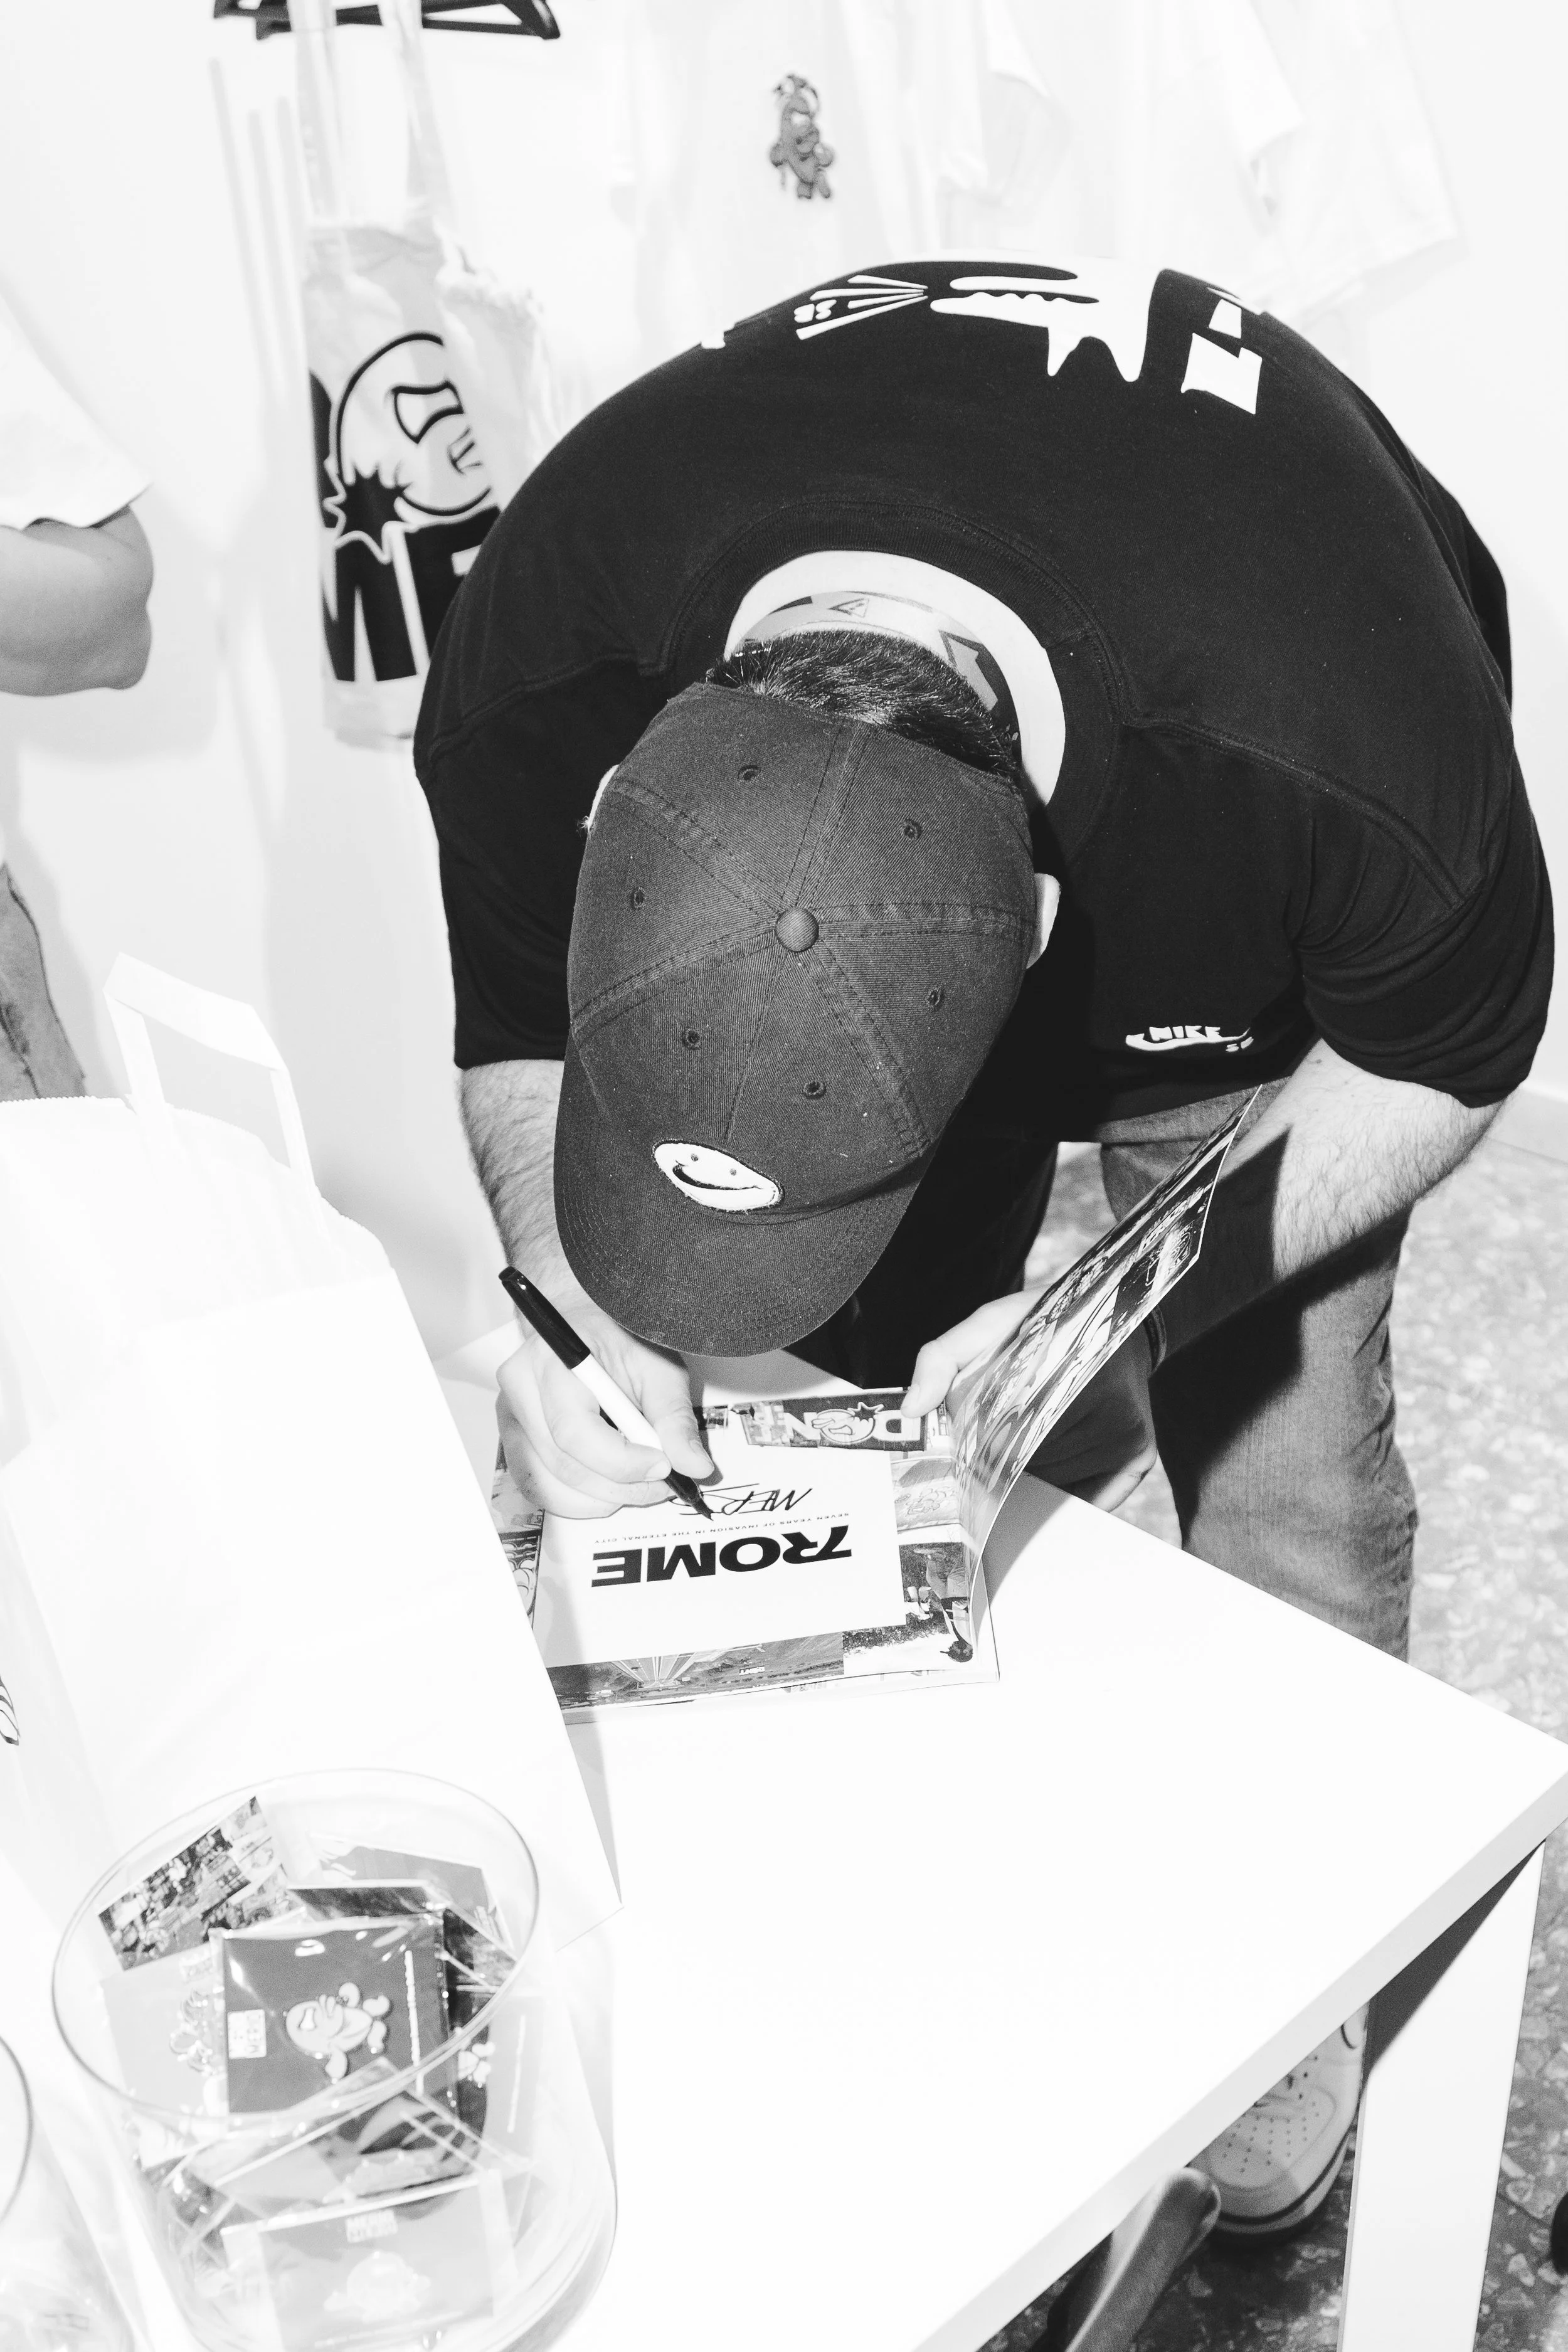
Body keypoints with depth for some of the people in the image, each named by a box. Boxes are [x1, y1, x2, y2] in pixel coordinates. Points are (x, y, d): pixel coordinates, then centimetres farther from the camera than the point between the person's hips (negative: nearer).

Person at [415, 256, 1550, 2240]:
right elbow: (519, 1037, -14)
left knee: (1276, 1479, -4)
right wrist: (559, 1289, -34)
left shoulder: (1350, 759, -44)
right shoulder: (531, 670, -36)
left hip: (1236, 969, -2)